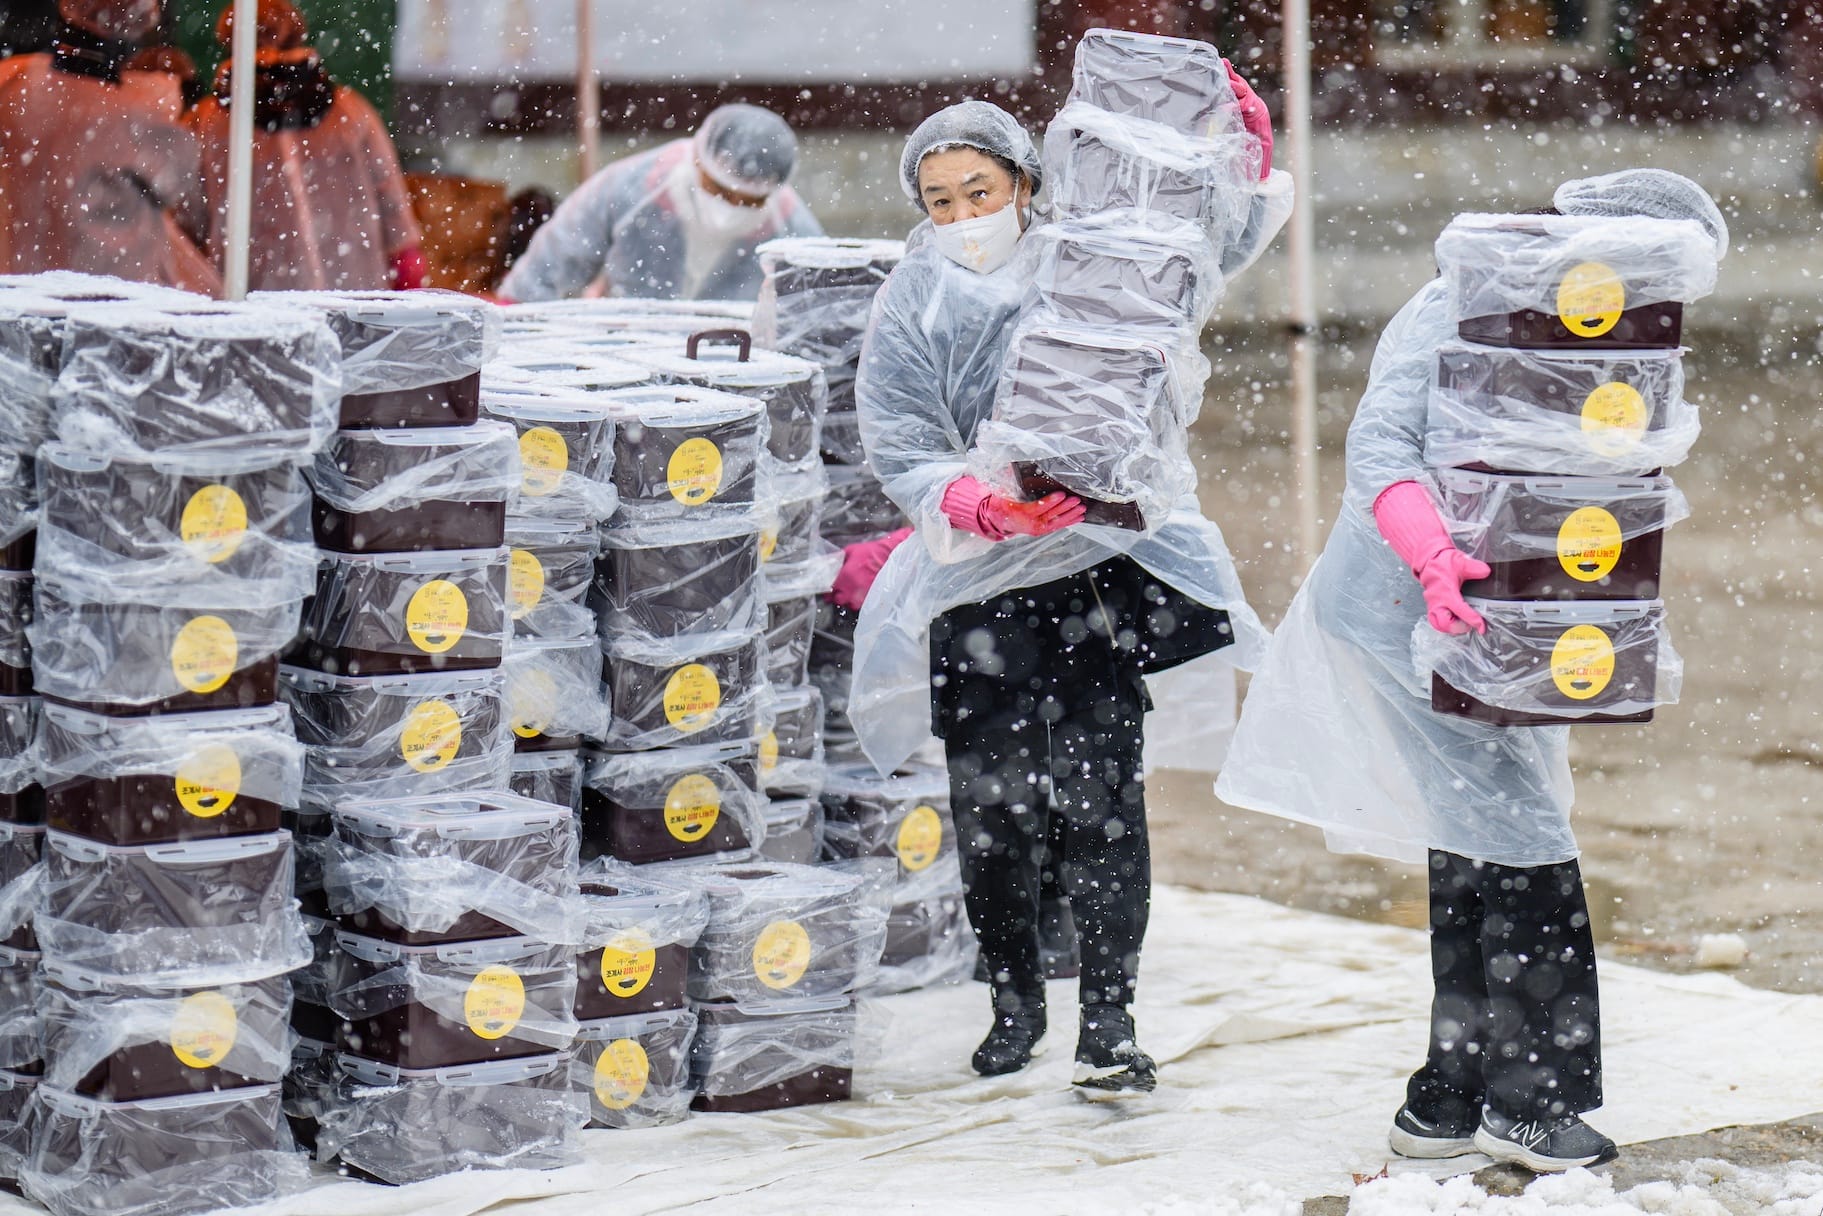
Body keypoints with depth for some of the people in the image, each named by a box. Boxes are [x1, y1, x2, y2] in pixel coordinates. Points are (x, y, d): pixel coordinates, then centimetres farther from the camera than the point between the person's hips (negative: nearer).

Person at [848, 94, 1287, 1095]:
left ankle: (1108, 1015, -3)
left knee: (1099, 792, -10)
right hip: (976, 581, 1)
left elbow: (1231, 234, 15)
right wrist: (980, 505, -23)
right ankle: (1013, 995, 24)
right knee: (990, 802, 3)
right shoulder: (910, 308, 4)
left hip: (1102, 565, -1)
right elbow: (900, 450, -5)